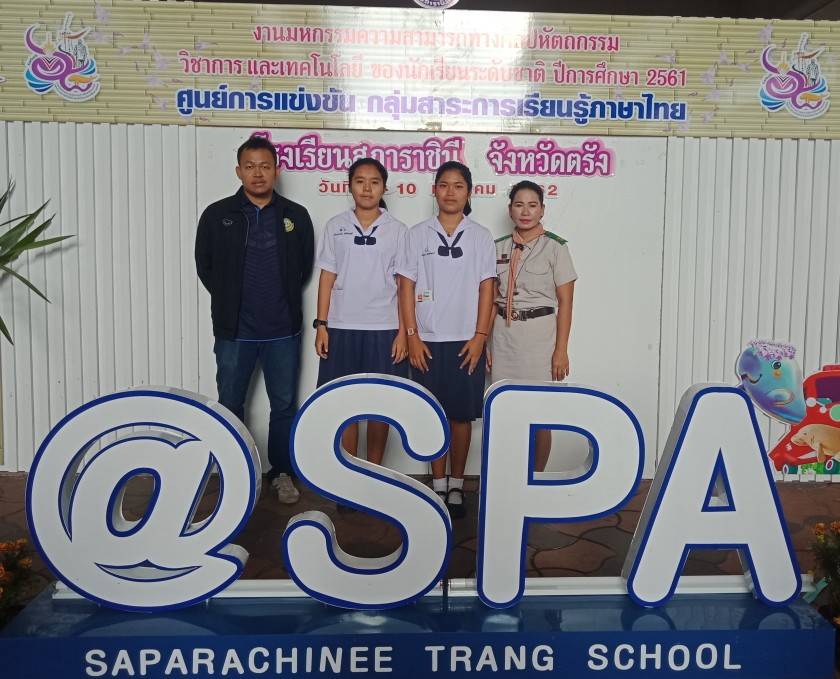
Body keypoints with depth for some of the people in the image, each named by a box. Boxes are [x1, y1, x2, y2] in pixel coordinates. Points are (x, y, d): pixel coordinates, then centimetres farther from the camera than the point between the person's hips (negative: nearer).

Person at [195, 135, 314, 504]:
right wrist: (230, 303, 7)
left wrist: (284, 301, 7)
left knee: (284, 405, 9)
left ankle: (282, 472, 24)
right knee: (230, 405, 9)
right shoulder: (217, 215, 0)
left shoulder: (296, 216, 3)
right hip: (234, 331, 0)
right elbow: (205, 267, 8)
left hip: (283, 331, 1)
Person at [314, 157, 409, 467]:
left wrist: (403, 331, -4)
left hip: (384, 329, -1)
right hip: (341, 328, 1)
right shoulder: (336, 226, 6)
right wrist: (321, 325, 0)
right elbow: (327, 278, 7)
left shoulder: (397, 230, 3)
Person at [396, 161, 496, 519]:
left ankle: (456, 486, 19)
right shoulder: (417, 234, 4)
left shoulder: (481, 236, 5)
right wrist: (412, 336, -4)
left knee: (462, 415, 6)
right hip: (427, 341, 0)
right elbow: (406, 287, 2)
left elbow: (486, 289, 3)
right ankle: (438, 485, 19)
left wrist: (479, 337, -5)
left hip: (466, 341, 0)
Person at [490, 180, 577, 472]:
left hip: (540, 335, -3)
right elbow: (491, 299, 11)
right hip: (504, 335, 3)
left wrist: (561, 350, -9)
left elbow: (565, 302, -4)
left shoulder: (555, 247, -2)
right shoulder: (499, 248, 9)